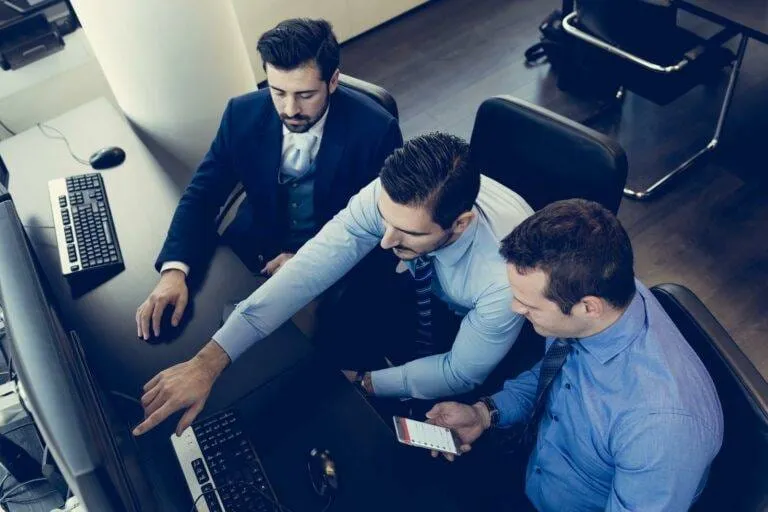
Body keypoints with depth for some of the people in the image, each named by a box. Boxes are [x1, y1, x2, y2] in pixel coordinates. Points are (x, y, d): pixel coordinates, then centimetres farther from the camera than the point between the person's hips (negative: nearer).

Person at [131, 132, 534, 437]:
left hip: (480, 324, -3)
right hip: (422, 292, 3)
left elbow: (461, 374, -28)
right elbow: (310, 268, -36)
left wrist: (365, 384, -22)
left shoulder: (507, 271, -43)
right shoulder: (391, 196, -34)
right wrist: (209, 361, -42)